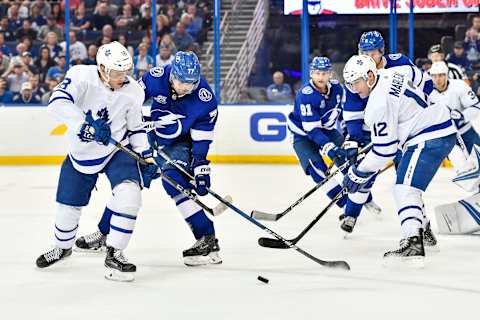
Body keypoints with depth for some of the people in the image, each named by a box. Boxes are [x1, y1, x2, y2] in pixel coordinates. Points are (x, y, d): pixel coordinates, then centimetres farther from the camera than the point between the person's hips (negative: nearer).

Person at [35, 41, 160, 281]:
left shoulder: (133, 91, -11)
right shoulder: (82, 76, -22)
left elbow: (136, 127, 3)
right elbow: (57, 103, -37)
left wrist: (146, 158, -5)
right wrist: (89, 125, -44)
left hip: (118, 149, 1)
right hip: (82, 152, 0)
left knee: (129, 193, -25)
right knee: (68, 205, 9)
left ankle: (114, 254, -13)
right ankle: (62, 247, 43)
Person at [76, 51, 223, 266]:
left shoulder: (205, 98, -27)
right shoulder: (157, 77, -23)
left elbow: (202, 137, -19)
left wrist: (201, 167, -23)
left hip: (180, 143, -4)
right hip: (153, 135, 5)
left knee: (174, 181, -27)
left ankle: (207, 240, -24)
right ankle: (103, 233, 29)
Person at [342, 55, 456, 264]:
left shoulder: (380, 102, -21)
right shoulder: (390, 74, 6)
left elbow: (384, 148, -19)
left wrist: (359, 173, -9)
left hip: (429, 140, -11)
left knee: (405, 188, -18)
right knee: (410, 186, 24)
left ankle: (413, 243, -32)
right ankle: (424, 231, 35)